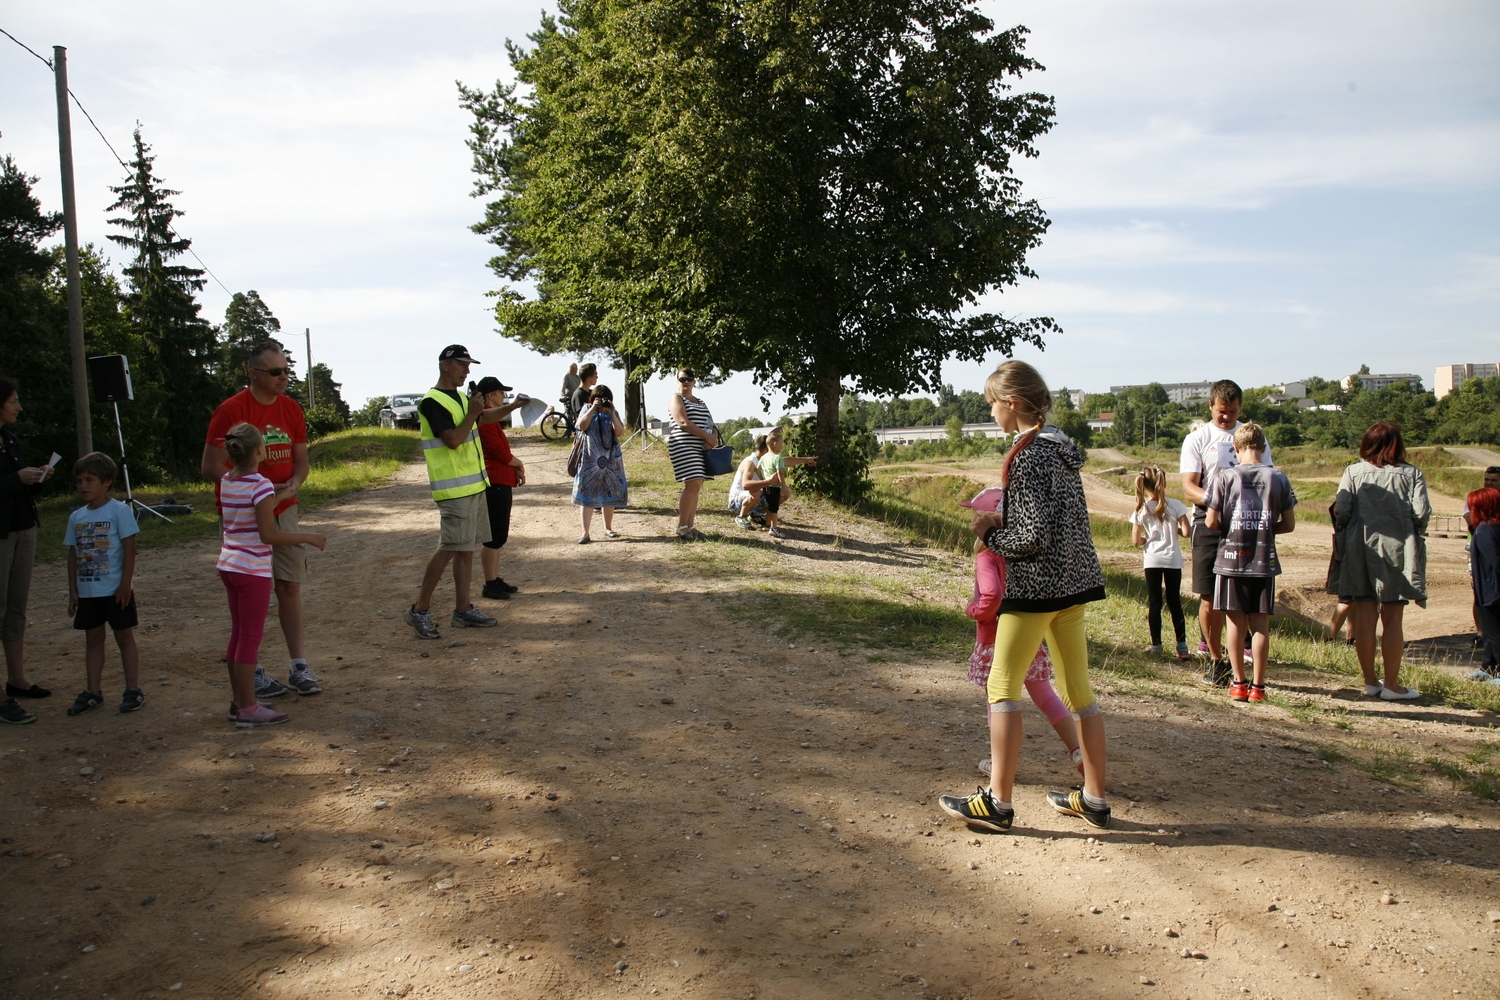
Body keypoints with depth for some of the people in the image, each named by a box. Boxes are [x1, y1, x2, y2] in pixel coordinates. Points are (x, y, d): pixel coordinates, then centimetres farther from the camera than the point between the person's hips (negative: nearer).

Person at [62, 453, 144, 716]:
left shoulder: (119, 511, -9)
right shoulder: (76, 517, 7)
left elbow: (129, 549, -11)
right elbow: (73, 554, 10)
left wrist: (125, 584, -14)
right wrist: (72, 590, 7)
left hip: (115, 590, -5)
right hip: (87, 592, 6)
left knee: (125, 638, 3)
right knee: (93, 640, 12)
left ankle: (133, 690, 9)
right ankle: (93, 692, 19)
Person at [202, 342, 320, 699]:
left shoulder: (291, 408, 5)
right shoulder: (231, 411, -13)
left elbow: (301, 460, 11)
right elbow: (211, 467, -14)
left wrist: (292, 485, -11)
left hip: (284, 511, 5)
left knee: (290, 586, 6)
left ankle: (298, 666, 14)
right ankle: (253, 671, 12)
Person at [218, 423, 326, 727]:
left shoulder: (226, 482, 5)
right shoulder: (261, 485, -19)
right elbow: (269, 535, -20)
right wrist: (307, 538, -11)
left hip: (229, 564, 8)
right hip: (253, 569, -8)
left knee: (238, 634, 16)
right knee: (251, 638, 0)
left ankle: (239, 700, 24)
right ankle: (248, 709, 6)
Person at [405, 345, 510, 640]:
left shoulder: (459, 399, 15)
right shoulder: (433, 402, -14)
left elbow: (484, 417, 33)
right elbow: (453, 439, -23)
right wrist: (471, 413, -12)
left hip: (474, 484, 9)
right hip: (454, 488, -9)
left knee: (467, 549, 10)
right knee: (450, 548, -9)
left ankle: (463, 610, 14)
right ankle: (420, 609, 0)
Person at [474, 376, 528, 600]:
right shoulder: (485, 420, -17)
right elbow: (501, 453, -19)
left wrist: (516, 468, 5)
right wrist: (519, 464, 0)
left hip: (500, 483, 11)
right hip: (494, 483, -11)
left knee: (498, 536, 15)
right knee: (494, 537, -6)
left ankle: (496, 580, 22)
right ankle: (490, 585, -1)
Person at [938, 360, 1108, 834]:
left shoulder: (1028, 456, -17)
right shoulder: (1062, 447, 10)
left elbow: (1031, 538, -21)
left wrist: (989, 533, -4)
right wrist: (1005, 521, 10)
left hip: (1035, 585, -9)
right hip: (1074, 579, 9)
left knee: (1002, 687, 0)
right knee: (1078, 689, 13)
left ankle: (997, 802, 4)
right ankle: (1094, 799, 21)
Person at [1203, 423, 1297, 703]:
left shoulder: (1223, 477, -7)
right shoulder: (1278, 478, -1)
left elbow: (1211, 522, -8)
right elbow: (1289, 524, 2)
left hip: (1231, 560, -1)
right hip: (1264, 562, 1)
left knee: (1236, 622, 8)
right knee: (1260, 624, 7)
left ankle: (1239, 683, 11)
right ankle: (1258, 685, 10)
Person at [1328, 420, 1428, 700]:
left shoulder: (1354, 472, -1)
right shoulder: (1411, 474, -2)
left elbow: (1341, 511, -9)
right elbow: (1422, 512, -10)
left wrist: (1344, 530, 11)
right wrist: (1413, 531, 10)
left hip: (1361, 549, 1)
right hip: (1397, 551, -1)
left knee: (1364, 616, 6)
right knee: (1392, 619, 5)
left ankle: (1370, 682, 12)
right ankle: (1392, 684, 8)